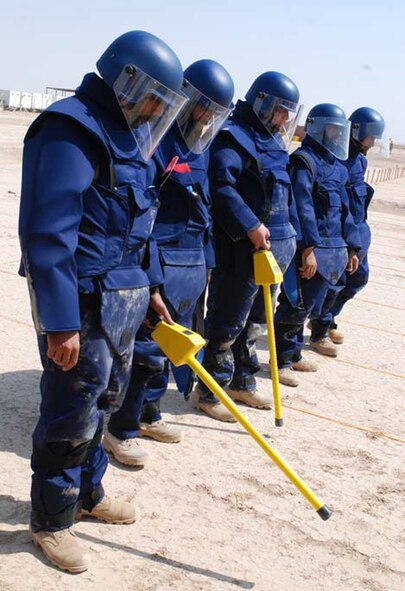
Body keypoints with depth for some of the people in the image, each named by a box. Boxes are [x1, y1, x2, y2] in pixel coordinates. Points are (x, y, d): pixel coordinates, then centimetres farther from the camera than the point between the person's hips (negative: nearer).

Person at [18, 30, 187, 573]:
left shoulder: (125, 137, 14)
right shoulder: (70, 134, -18)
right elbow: (48, 234, -24)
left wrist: (148, 289, 22)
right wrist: (59, 323, -25)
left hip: (123, 302, 9)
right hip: (84, 304, -9)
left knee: (102, 402, 20)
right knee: (71, 415, 2)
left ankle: (86, 493, 39)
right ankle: (51, 522, 21)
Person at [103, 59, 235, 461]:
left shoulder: (198, 148, 15)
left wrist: (205, 262, 22)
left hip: (191, 261, 9)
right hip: (157, 264, -9)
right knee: (146, 345, -5)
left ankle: (147, 415, 31)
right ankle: (120, 429, 9)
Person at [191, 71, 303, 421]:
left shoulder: (273, 143, 18)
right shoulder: (233, 138, -11)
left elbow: (285, 195, 23)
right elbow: (222, 187, -23)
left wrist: (290, 235, 19)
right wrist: (251, 227, -25)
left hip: (274, 246, 9)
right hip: (241, 248, -9)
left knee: (251, 318, 18)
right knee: (227, 322, -2)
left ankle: (242, 382, 32)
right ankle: (208, 393, 10)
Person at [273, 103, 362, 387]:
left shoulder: (337, 167, 17)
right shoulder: (304, 161, -10)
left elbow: (344, 210, 22)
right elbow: (303, 207, -19)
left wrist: (351, 247, 19)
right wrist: (309, 248, -25)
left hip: (332, 250, 8)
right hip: (310, 250, -8)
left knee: (309, 305, 15)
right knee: (297, 305, -4)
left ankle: (293, 355, 28)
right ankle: (282, 361, 9)